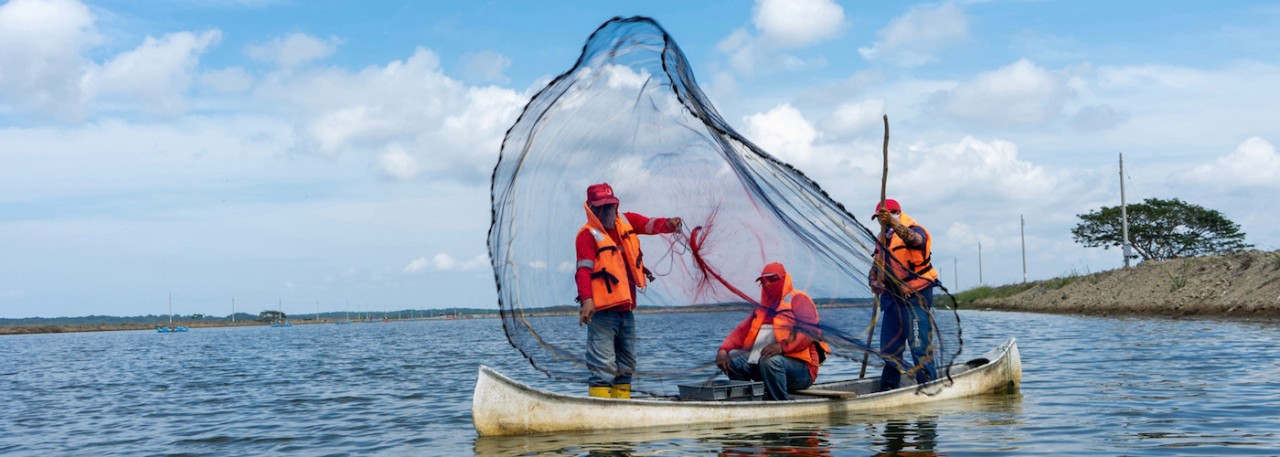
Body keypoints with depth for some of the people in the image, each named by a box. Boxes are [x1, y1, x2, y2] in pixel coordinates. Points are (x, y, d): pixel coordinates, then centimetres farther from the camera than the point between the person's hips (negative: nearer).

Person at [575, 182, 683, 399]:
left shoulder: (625, 221, 11)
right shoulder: (588, 234, -10)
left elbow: (650, 224, 1)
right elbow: (583, 269, -20)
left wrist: (668, 224, -22)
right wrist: (586, 299, -34)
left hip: (626, 310, 8)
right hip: (602, 313, -8)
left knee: (626, 366, 15)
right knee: (603, 367, -12)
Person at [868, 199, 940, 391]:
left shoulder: (914, 230, -9)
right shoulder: (882, 238, 15)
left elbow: (914, 238, -35)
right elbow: (876, 266, 20)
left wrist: (893, 223, -52)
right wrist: (873, 281, -3)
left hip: (916, 297, -8)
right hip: (892, 297, 8)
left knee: (919, 346, -10)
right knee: (889, 346, 9)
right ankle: (888, 388, 17)